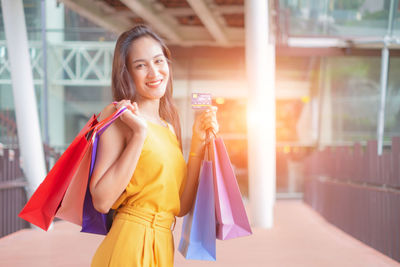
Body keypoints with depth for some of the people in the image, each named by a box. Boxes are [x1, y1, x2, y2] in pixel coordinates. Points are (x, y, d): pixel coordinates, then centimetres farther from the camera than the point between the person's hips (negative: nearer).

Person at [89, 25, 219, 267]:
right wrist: (139, 134, -17)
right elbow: (101, 201, -17)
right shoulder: (117, 116, -8)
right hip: (128, 247, -6)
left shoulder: (170, 126, 11)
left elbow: (181, 208, 6)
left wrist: (199, 141, 2)